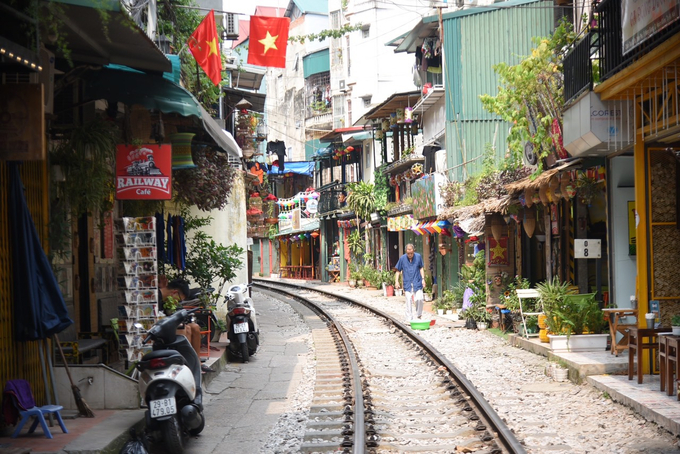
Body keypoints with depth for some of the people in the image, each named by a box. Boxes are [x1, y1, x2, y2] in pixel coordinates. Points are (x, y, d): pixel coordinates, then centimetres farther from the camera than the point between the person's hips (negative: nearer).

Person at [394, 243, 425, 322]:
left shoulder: (418, 257, -2)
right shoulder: (402, 258, -3)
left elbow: (421, 268, 11)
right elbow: (398, 271, 5)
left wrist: (423, 279, 5)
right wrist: (396, 281, -2)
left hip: (417, 283, 0)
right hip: (407, 284, 0)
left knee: (419, 299, -10)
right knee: (408, 302, -3)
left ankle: (418, 316, 14)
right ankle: (409, 319, 5)